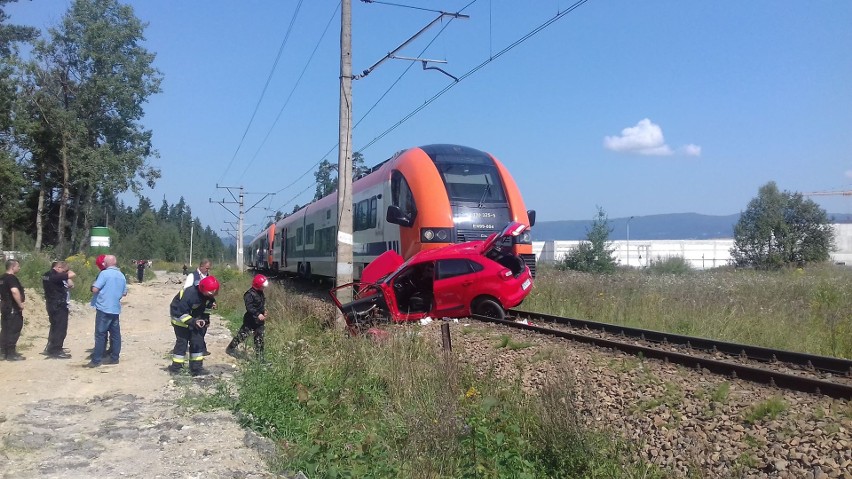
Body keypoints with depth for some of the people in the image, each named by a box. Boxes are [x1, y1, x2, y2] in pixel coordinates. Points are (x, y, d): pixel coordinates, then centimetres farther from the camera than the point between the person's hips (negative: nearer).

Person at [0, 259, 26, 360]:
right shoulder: (12, 278, -17)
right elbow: (14, 291, -32)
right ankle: (11, 354, -4)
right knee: (13, 331, -5)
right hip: (13, 308, -10)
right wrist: (20, 304, -24)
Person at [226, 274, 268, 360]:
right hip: (250, 320, -8)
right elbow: (249, 307, -26)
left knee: (259, 338, 10)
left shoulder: (260, 293, 9)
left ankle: (259, 357, 16)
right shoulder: (249, 294, -18)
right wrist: (258, 314, -33)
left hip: (259, 320, 8)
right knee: (243, 334, -2)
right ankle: (231, 348, 19)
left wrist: (264, 312, 8)